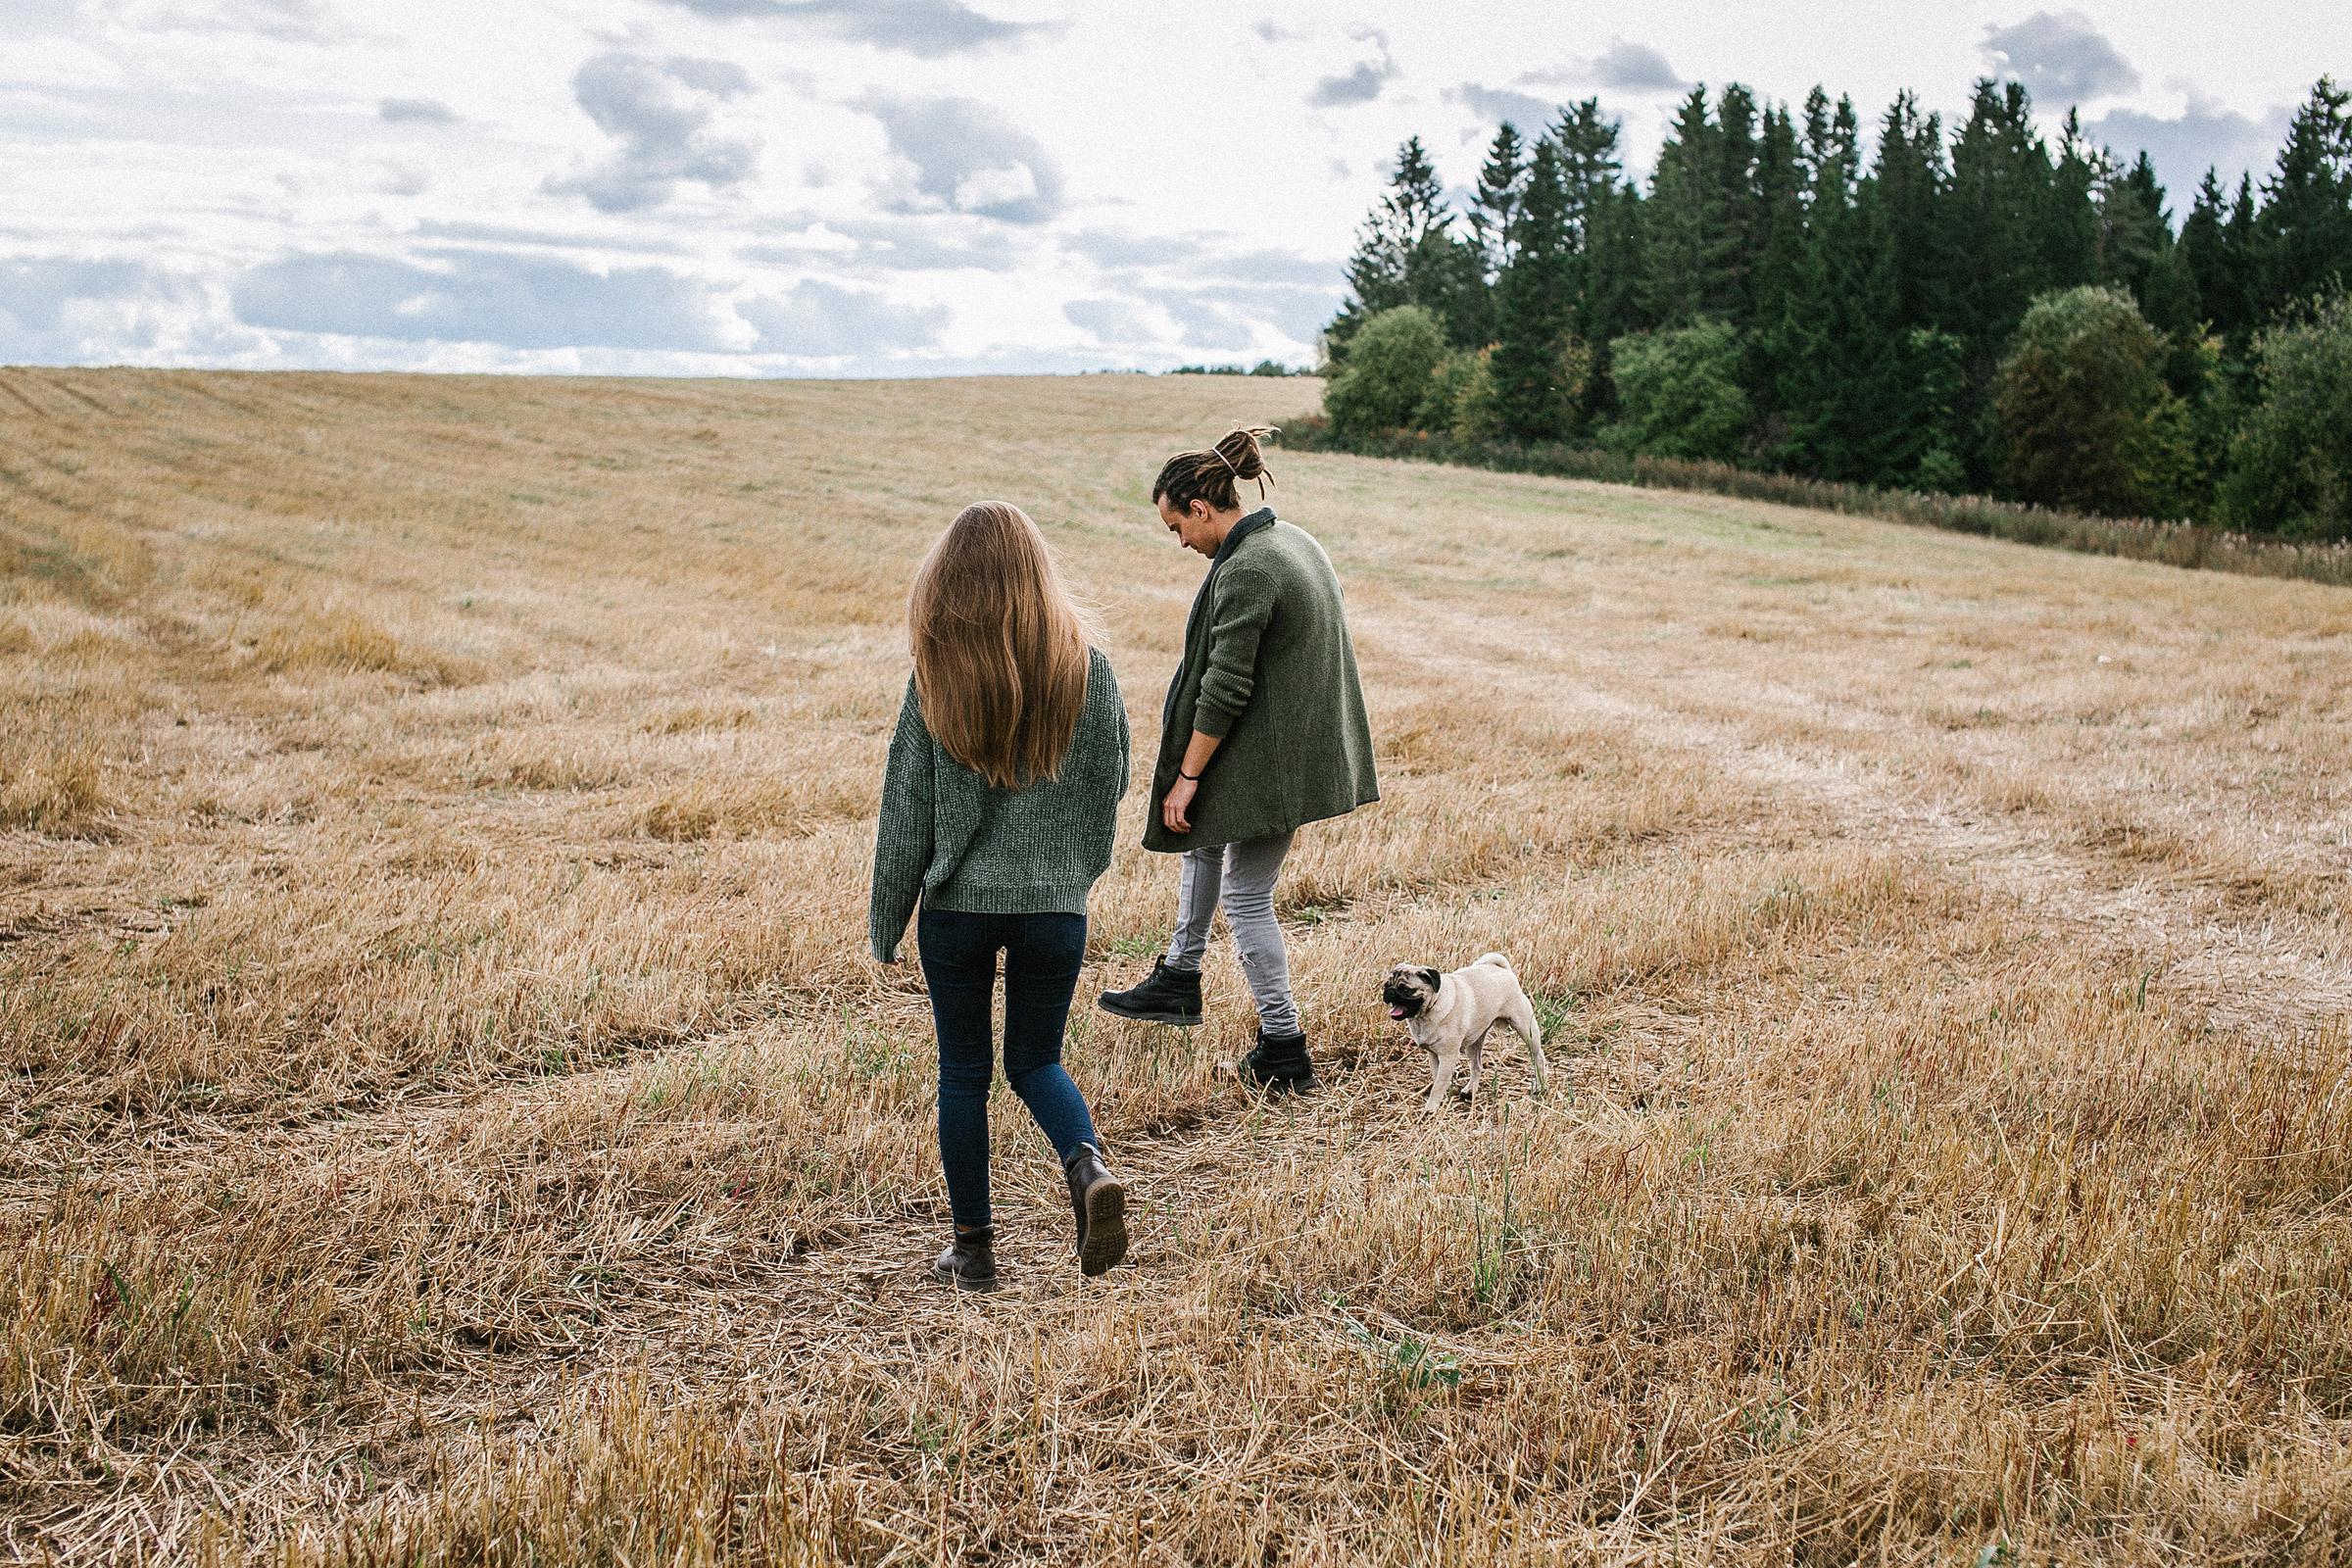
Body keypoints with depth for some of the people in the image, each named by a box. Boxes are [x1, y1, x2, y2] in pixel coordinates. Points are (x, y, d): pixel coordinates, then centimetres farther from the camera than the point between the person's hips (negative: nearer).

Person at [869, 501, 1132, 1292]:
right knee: (1035, 1060, 18)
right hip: (1056, 902, 1)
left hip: (957, 902, -1)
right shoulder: (1088, 670, -5)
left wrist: (885, 921, 7)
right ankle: (1088, 1165, -10)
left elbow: (906, 812, -4)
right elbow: (1108, 788, 3)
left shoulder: (935, 679, -9)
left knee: (964, 1072, 13)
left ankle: (974, 1247, 21)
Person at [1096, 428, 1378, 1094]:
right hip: (1305, 744, 10)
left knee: (1246, 895, 2)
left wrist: (1187, 776, -15)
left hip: (1271, 757, -10)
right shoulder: (1295, 540, 7)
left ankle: (1283, 1050, 10)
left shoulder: (1244, 573, -23)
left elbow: (1224, 689, -23)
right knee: (1203, 833, 27)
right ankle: (1178, 979, 37)